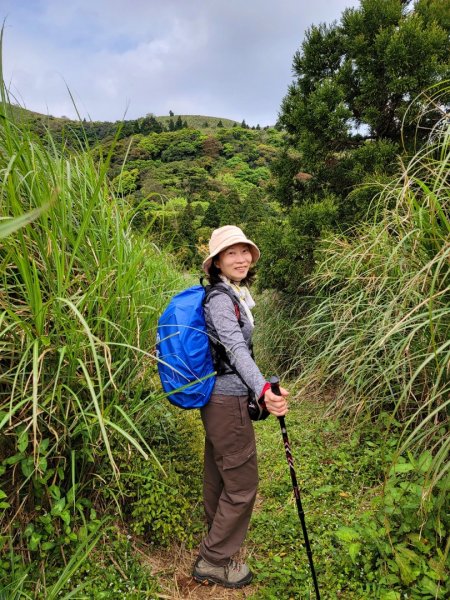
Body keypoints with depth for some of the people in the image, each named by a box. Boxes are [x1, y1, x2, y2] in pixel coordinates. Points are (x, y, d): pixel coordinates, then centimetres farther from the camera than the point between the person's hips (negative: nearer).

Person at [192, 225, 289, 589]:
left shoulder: (236, 294, 10)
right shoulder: (220, 300, -20)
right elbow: (236, 349, -34)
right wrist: (264, 390, -48)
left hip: (218, 399, 9)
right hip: (228, 401, -9)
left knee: (218, 474, 24)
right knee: (242, 483, 4)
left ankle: (216, 539, 45)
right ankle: (215, 561, 23)